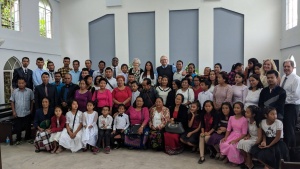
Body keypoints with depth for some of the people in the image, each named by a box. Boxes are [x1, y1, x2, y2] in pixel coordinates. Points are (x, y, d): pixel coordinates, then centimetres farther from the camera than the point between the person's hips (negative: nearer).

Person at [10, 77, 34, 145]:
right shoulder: (14, 91, -2)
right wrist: (13, 112, -2)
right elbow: (12, 102, 2)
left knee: (28, 127, 11)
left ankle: (28, 138, 29)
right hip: (18, 114, 0)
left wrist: (31, 110, 4)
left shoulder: (29, 91, -4)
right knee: (17, 128, 7)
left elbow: (32, 101, 4)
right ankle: (18, 139, 25)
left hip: (27, 113, 0)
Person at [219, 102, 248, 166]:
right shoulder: (231, 118, 1)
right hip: (232, 135, 5)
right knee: (223, 143, -20)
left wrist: (236, 140, -23)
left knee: (232, 146, -29)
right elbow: (228, 129, 3)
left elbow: (244, 133, -14)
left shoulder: (244, 120, -13)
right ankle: (227, 156, 9)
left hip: (240, 137, -5)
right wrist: (225, 137, -12)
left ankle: (236, 160, 2)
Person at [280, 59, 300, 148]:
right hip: (284, 105, 7)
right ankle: (285, 145, 27)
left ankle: (291, 148, 15)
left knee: (289, 128, 1)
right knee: (284, 127, 14)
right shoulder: (283, 77, 11)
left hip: (292, 106, -7)